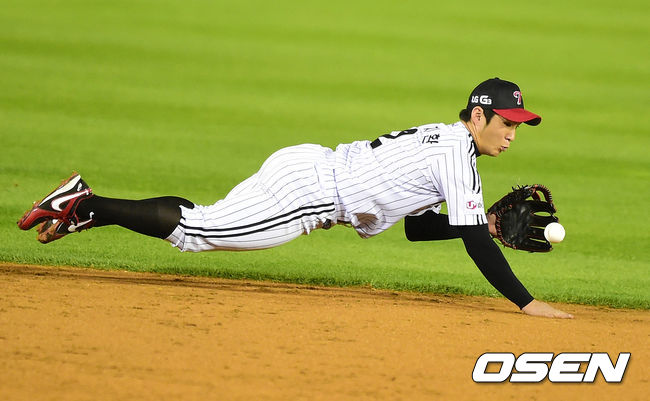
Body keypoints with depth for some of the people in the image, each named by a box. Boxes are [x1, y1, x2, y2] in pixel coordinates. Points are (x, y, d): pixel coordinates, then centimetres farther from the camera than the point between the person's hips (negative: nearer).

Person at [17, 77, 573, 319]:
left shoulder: (440, 140, 17)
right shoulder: (456, 152, -14)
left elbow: (417, 227, 26)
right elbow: (476, 244, -21)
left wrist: (482, 224, 15)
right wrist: (526, 303, -21)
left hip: (307, 170, 9)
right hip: (306, 187, -9)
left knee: (196, 226, 13)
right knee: (196, 230, -9)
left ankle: (83, 208, 12)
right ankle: (84, 206, -5)